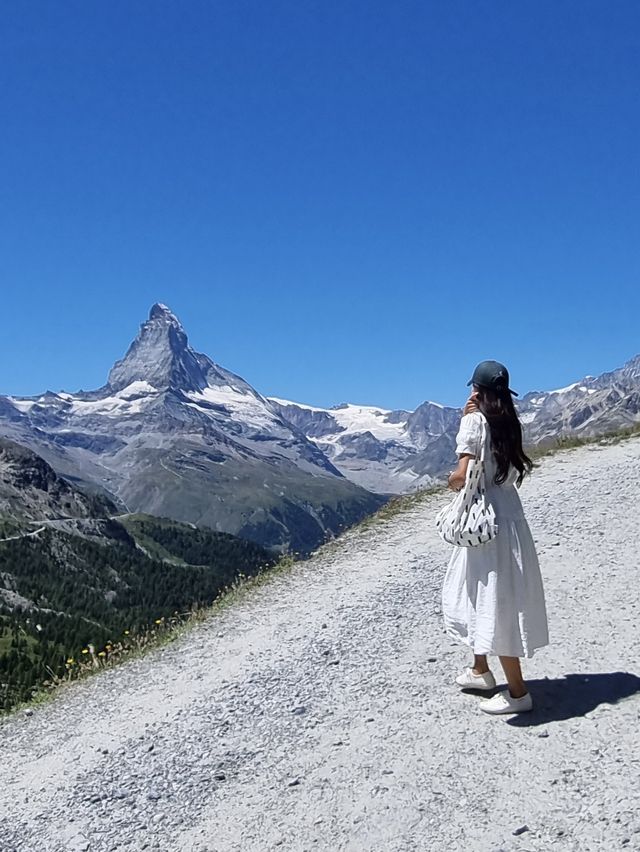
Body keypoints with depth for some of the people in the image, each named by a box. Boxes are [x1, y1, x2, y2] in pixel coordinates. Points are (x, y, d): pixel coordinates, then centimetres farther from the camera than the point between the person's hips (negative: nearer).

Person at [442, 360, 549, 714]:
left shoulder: (475, 420, -12)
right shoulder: (507, 423, 9)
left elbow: (462, 476, -19)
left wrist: (451, 479, 3)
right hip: (506, 513, 9)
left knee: (494, 603, 0)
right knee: (481, 596, 22)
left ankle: (517, 691, 9)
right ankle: (480, 670, 36)